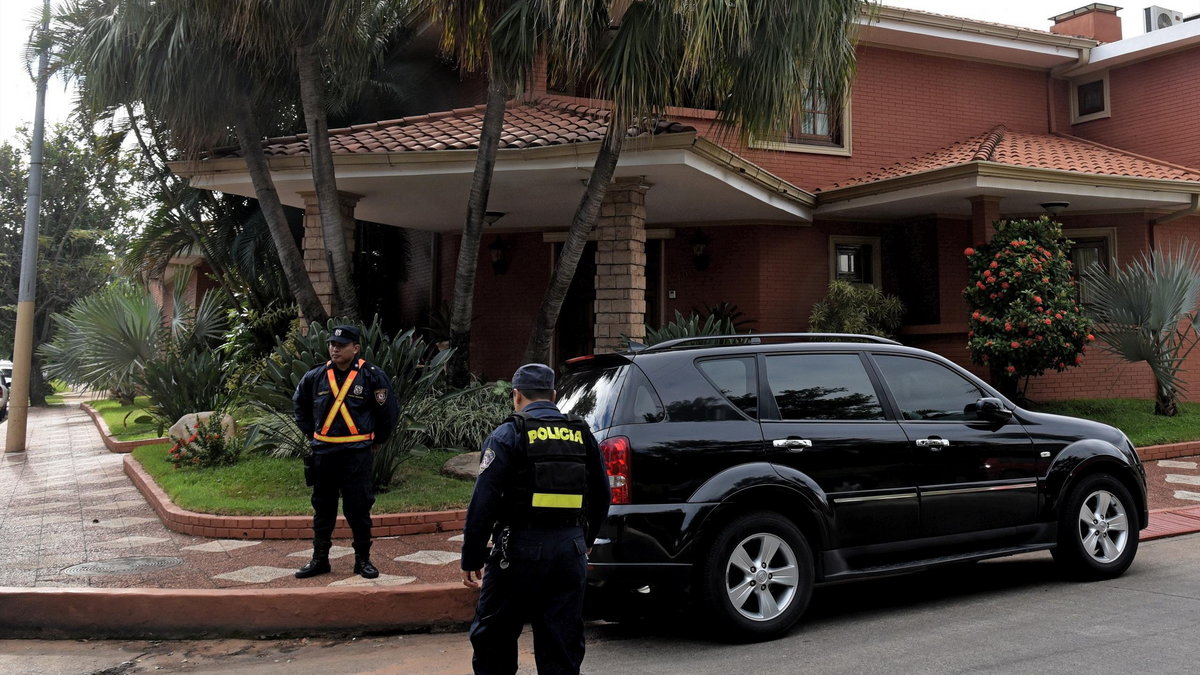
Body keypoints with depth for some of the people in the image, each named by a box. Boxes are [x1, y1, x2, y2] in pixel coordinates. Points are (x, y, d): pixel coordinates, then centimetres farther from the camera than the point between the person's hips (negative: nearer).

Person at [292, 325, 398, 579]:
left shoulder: (371, 376, -8)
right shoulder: (315, 376, 2)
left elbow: (388, 411, 1)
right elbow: (299, 404, 21)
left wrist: (377, 440, 8)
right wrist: (311, 434, 15)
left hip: (357, 453, -3)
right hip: (323, 451, 3)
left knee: (359, 509, 3)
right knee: (322, 508, 12)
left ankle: (363, 560, 15)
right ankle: (319, 559, 23)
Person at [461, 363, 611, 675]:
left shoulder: (508, 435, -5)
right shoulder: (582, 435, 10)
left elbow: (484, 501, -11)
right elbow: (601, 495, 17)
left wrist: (471, 559, -4)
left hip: (520, 550, -4)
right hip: (570, 552, 5)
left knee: (493, 637, 11)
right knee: (563, 645, 10)